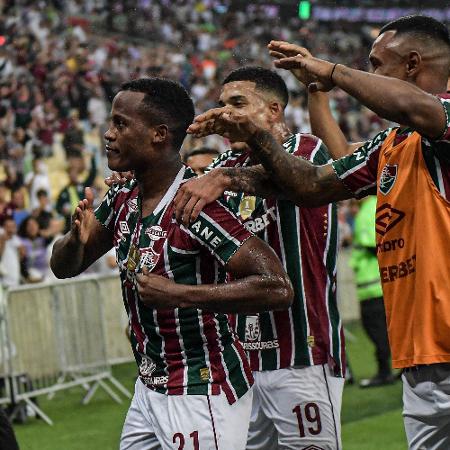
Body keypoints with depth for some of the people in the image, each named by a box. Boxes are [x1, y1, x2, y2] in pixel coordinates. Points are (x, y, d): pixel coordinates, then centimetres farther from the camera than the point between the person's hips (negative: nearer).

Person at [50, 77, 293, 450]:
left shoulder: (197, 206, -22)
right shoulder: (122, 201, 5)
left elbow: (278, 288, -28)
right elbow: (64, 267, 15)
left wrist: (177, 294, -29)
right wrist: (77, 238, -9)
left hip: (202, 395, -9)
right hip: (150, 389, 9)